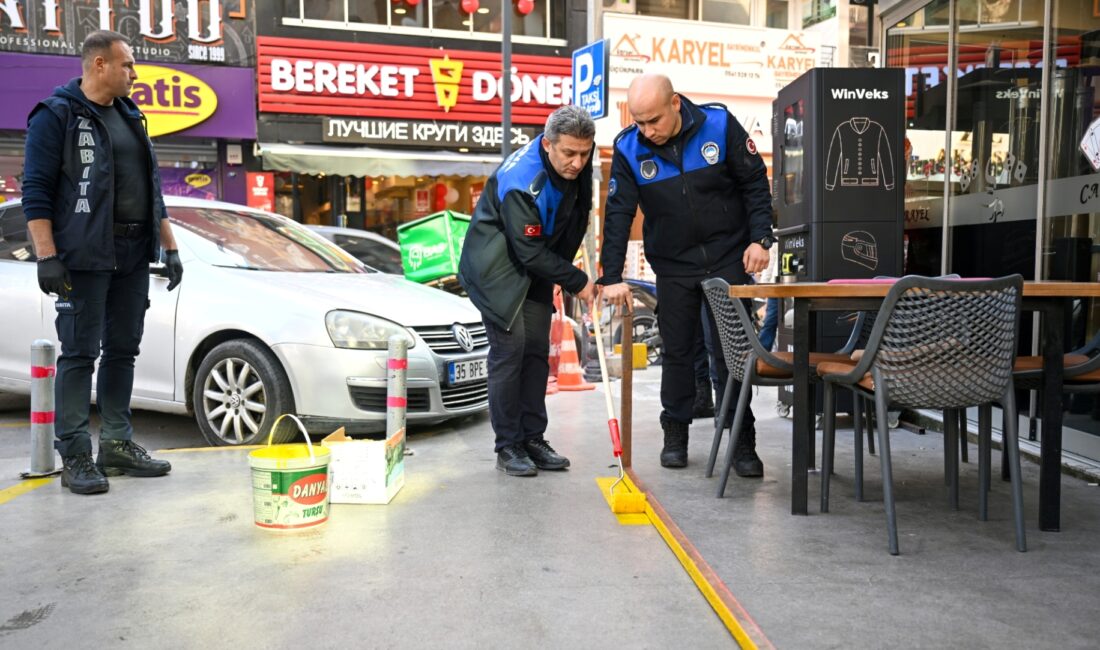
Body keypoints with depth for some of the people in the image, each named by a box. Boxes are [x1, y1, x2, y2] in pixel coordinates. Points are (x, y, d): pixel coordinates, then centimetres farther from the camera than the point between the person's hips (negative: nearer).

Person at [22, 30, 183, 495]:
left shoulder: (130, 117, 18)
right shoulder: (57, 115, -3)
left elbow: (152, 188, 21)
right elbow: (36, 192, -9)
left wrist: (169, 246, 16)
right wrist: (46, 256, -17)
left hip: (134, 256, 7)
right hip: (85, 257, -7)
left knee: (123, 349, 9)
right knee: (80, 353, -3)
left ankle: (117, 444, 18)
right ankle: (75, 457, 3)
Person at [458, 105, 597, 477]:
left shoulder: (578, 162, -6)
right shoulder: (520, 182, -31)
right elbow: (531, 252, -28)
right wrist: (576, 282, -20)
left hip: (536, 267, 8)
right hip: (497, 268, -8)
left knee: (537, 351, 6)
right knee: (509, 351, -10)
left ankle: (533, 439, 14)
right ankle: (508, 447, 0)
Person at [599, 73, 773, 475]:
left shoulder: (719, 125, -12)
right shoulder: (628, 149, -10)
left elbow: (755, 183, -4)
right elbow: (618, 214, -11)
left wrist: (760, 239, -10)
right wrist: (612, 276, -17)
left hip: (728, 259, -1)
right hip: (672, 265, 1)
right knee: (677, 351, 8)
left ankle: (742, 442, 12)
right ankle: (675, 435, 24)